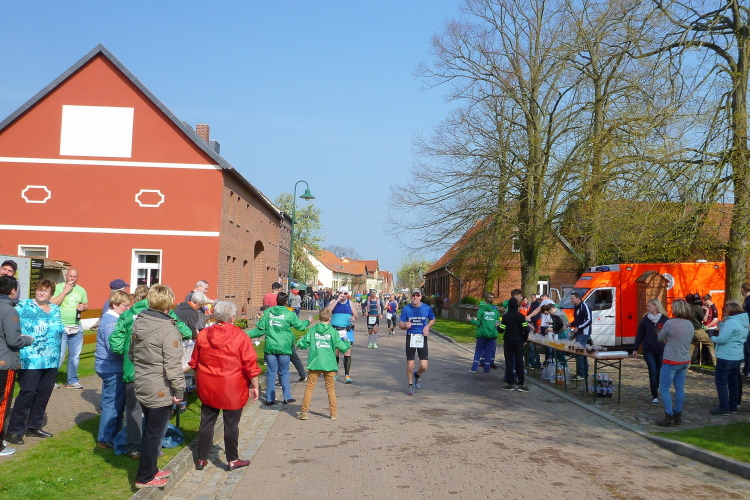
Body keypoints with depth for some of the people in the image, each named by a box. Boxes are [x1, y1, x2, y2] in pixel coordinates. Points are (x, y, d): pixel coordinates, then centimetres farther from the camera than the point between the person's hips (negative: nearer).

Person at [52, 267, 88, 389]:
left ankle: (72, 380, 19)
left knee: (75, 356, 10)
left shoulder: (81, 290, 12)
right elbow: (52, 304, -12)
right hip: (61, 327, -5)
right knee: (59, 355, -9)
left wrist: (83, 307, -3)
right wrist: (65, 291, -15)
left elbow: (86, 305, 21)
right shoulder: (58, 287, -3)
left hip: (76, 328, 5)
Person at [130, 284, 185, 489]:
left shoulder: (139, 324, 3)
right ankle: (144, 478, 16)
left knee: (149, 430, 22)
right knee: (154, 434, 5)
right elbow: (172, 365, -23)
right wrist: (179, 390, -15)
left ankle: (150, 469, 35)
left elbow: (131, 354, 15)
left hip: (142, 386, 8)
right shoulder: (168, 330, -22)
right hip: (161, 391, -8)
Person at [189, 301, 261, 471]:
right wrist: (254, 386, -1)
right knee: (231, 424, 7)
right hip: (233, 390, -4)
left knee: (207, 422, 14)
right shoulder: (240, 336, -12)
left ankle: (201, 459, 22)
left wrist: (199, 382, 24)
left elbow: (194, 363, 10)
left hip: (207, 388, 4)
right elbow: (250, 365, -12)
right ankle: (232, 460, 18)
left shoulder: (203, 335, 0)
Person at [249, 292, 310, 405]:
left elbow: (260, 329, -1)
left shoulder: (267, 312, 0)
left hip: (270, 347, 2)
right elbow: (300, 325, 8)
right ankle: (287, 397, 14)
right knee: (284, 372, 11)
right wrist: (307, 322, 28)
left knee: (271, 372, 8)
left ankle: (269, 399, 10)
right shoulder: (289, 314, -5)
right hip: (284, 348, -2)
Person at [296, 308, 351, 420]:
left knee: (309, 387, 7)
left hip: (314, 364, 0)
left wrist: (299, 343, 23)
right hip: (329, 365, 0)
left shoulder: (312, 330, 1)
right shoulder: (333, 332, -2)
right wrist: (347, 342, 18)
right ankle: (333, 412, 15)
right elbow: (342, 347, -3)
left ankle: (304, 412, 7)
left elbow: (303, 344, 1)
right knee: (330, 388, 12)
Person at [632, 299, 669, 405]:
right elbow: (639, 335, 5)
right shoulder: (645, 319, 1)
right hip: (648, 350, 0)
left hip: (661, 351, 0)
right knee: (653, 373, -5)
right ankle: (655, 396, 2)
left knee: (660, 373, 9)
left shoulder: (665, 320, -3)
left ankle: (655, 389, 36)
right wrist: (635, 349, 5)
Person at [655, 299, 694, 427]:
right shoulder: (690, 324, 3)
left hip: (671, 361, -7)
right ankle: (678, 416, 19)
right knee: (680, 389, 13)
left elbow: (660, 338, -5)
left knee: (664, 389, 2)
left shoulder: (670, 323, -18)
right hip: (685, 361, 7)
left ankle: (669, 417, 0)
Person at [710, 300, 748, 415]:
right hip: (737, 356, 9)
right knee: (733, 381, 14)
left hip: (726, 357, -9)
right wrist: (722, 325, 9)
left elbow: (722, 339, -22)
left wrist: (713, 338, -3)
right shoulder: (743, 322, 11)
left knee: (721, 381, -3)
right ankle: (733, 406, 20)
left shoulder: (731, 322, -19)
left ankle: (724, 407, -3)